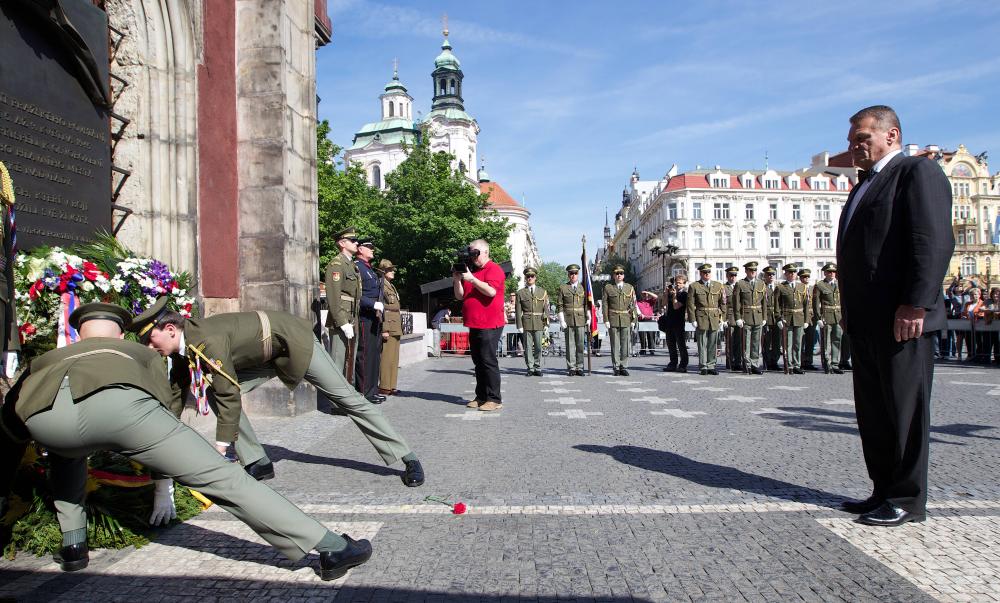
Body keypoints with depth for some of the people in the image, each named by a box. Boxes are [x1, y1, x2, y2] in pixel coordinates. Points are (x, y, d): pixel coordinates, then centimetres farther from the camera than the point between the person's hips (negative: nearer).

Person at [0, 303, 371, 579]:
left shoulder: (47, 359, 45)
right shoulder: (141, 353, 42)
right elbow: (162, 417, 43)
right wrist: (163, 491, 53)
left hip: (45, 417, 3)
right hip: (118, 401, -2)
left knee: (66, 452, 40)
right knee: (222, 478, -2)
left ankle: (73, 545, 34)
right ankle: (332, 548, -7)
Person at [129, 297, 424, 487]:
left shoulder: (207, 339, -32)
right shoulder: (182, 350, -5)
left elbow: (230, 396, -31)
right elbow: (177, 393, 6)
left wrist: (219, 450, -24)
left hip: (293, 341, -9)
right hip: (266, 357, 9)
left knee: (346, 397, -7)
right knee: (215, 391, -4)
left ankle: (408, 458, 0)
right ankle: (257, 463, 4)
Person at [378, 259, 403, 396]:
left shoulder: (391, 286, 20)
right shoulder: (381, 286, -8)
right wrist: (384, 329, -21)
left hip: (396, 328, 10)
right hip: (388, 327, -10)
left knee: (394, 359, 10)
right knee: (387, 358, -8)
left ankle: (391, 385, 15)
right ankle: (384, 387, -4)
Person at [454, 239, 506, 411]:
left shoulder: (493, 269, -6)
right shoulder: (469, 270, 19)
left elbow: (491, 291, -22)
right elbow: (460, 296, 18)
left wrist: (471, 278, -18)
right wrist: (457, 279, 2)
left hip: (489, 325, -8)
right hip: (474, 324, 9)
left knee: (488, 361, -9)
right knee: (478, 362, 11)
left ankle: (494, 399, -5)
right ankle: (481, 397, 18)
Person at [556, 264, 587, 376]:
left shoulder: (583, 287, 9)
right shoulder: (563, 288, 5)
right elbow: (559, 305, 3)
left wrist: (588, 319, 4)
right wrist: (561, 320, -5)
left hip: (581, 319, 1)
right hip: (568, 320, -1)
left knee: (580, 344, 2)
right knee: (570, 345, 0)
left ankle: (579, 368, 9)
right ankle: (571, 368, 5)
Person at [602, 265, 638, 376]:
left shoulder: (630, 288, 10)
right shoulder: (608, 288, 5)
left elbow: (633, 305, 8)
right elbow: (605, 305, 1)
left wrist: (633, 320, 2)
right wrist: (606, 320, -6)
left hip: (626, 320, 2)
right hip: (613, 320, -2)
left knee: (626, 344, 2)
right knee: (615, 345, 2)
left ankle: (624, 367, 10)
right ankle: (616, 367, 8)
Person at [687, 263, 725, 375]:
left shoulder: (718, 285, 11)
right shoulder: (694, 286, 2)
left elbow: (723, 303, 11)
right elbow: (690, 304, -1)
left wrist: (722, 318, 4)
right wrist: (693, 320, -8)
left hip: (715, 319, 3)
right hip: (701, 319, -3)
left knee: (713, 344, 5)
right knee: (702, 344, 0)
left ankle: (711, 366, 12)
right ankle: (704, 366, 6)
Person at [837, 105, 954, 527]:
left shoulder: (918, 171, -4)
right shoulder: (864, 186, 24)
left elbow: (934, 242, -15)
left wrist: (915, 305, -22)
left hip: (902, 318, -9)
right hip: (866, 321, 9)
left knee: (905, 409, -1)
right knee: (873, 412, 12)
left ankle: (908, 500, 8)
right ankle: (885, 491, 21)